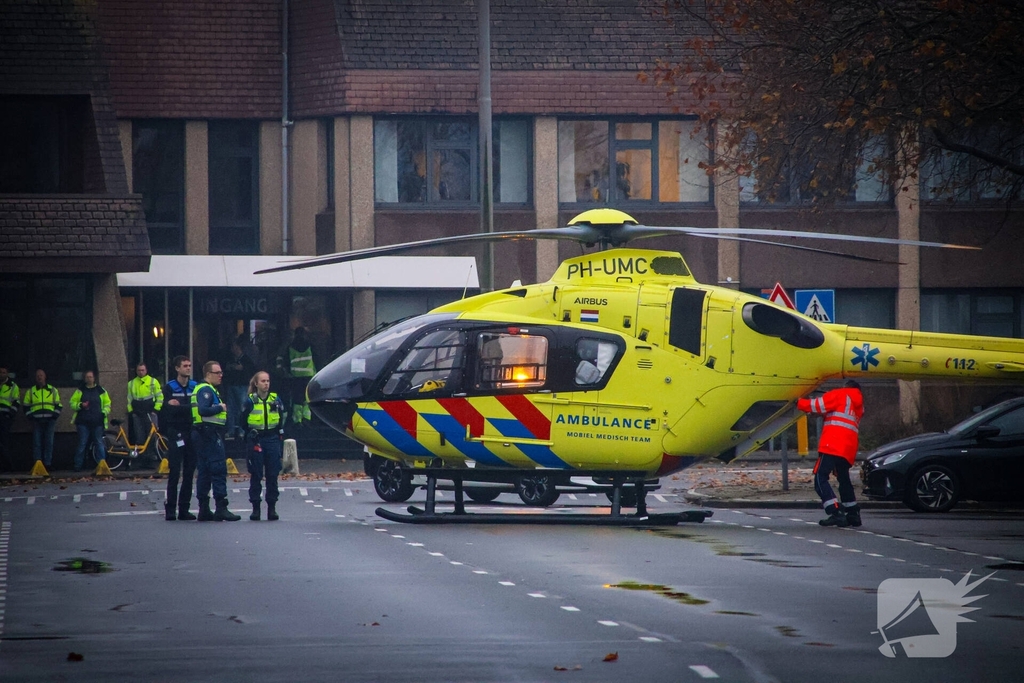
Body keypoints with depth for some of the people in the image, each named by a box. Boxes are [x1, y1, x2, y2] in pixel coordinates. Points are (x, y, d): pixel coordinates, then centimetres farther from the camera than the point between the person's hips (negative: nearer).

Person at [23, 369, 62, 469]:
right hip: (36, 421, 0)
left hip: (49, 420, 0)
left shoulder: (52, 390, 12)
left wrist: (55, 415, -1)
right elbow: (25, 406, 14)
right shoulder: (30, 391, 12)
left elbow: (58, 405, 14)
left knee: (49, 442, -4)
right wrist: (30, 416, -1)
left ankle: (47, 464, -2)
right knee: (37, 443, -6)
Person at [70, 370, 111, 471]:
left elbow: (107, 404, 15)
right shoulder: (80, 391, 10)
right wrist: (80, 405, -10)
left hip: (97, 422, 0)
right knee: (82, 444, -1)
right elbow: (72, 403, 9)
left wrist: (104, 413, -2)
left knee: (99, 443, 0)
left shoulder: (101, 391, 10)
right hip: (83, 422, 0)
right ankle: (78, 465, 3)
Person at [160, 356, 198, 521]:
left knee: (189, 473, 3)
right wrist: (189, 408, -18)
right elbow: (171, 409, -10)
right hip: (175, 433, -3)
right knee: (174, 472, -7)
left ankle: (184, 509, 7)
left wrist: (178, 406, -13)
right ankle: (170, 509, -5)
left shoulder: (195, 387, 9)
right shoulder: (169, 388, 2)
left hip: (191, 432, 3)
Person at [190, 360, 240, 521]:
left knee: (205, 472, 11)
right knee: (219, 470, -12)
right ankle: (221, 509, -17)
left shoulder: (203, 389, 21)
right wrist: (220, 408, -13)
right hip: (210, 434, -11)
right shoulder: (206, 390, -12)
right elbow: (203, 410, -25)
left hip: (201, 435, 11)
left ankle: (204, 510, 12)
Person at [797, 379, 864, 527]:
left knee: (820, 478, -11)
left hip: (833, 445, -8)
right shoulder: (858, 405, 28)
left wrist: (799, 403, 11)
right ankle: (853, 514, 24)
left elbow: (819, 405, -1)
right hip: (849, 448, 8)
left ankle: (836, 513, -24)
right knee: (844, 480, 24)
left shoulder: (840, 395, 6)